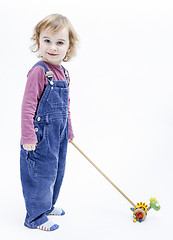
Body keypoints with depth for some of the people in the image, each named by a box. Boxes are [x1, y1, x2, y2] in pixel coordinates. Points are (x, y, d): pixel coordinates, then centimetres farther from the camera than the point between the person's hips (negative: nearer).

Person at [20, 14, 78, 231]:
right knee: (41, 173, 2)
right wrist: (27, 136, -21)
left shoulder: (63, 73, 7)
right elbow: (28, 105, -19)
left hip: (58, 133, 8)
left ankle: (47, 205, 40)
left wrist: (68, 131, 21)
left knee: (56, 171, 20)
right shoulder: (39, 71, -18)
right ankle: (36, 217, 19)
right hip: (42, 134, -8)